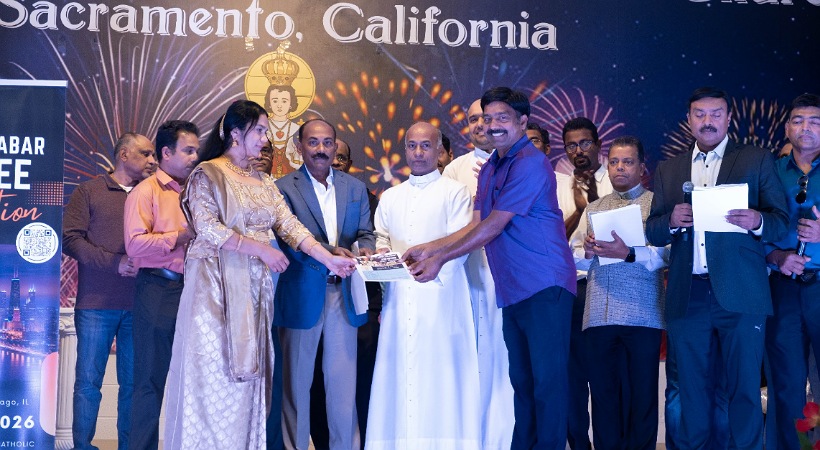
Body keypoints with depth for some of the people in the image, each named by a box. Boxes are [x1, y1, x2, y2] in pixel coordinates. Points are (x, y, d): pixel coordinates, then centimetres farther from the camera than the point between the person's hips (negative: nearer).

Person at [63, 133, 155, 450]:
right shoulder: (90, 192, 6)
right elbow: (70, 238, -3)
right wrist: (114, 262, -13)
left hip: (138, 305, 3)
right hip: (96, 304, -3)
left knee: (134, 382, 4)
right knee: (88, 380, 0)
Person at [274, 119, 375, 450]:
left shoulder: (355, 188, 13)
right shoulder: (284, 188, -1)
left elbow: (365, 232, 10)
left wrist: (365, 248, -14)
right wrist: (327, 252, -27)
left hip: (344, 295, 3)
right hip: (303, 295, -3)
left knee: (343, 380, 6)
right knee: (297, 380, 7)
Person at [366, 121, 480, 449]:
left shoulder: (455, 192, 6)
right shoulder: (390, 197, 20)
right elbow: (381, 241, 16)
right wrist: (381, 256, -5)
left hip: (439, 296, -4)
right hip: (399, 298, 4)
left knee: (439, 373, -6)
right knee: (400, 372, 0)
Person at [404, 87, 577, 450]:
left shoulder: (530, 163, -12)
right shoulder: (488, 169, 16)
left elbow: (494, 225, -16)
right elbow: (477, 225, 13)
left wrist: (440, 259, -14)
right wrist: (428, 249, 3)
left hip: (544, 287, -8)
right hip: (512, 291, 8)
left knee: (547, 380, -5)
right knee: (521, 380, 11)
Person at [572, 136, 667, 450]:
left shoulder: (656, 203, 8)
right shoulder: (593, 208, 21)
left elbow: (665, 253, -7)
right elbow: (574, 256, 12)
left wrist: (628, 254, -20)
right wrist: (587, 251, -9)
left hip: (642, 315, -3)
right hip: (598, 316, 4)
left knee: (642, 395, 0)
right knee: (603, 393, 5)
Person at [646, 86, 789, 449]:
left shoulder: (757, 160, 7)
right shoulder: (668, 170, 15)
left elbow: (782, 222, 1)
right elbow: (652, 232, 10)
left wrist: (757, 221, -21)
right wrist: (672, 222, -12)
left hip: (740, 294, -2)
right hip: (687, 297, 2)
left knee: (744, 388, 0)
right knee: (692, 389, 8)